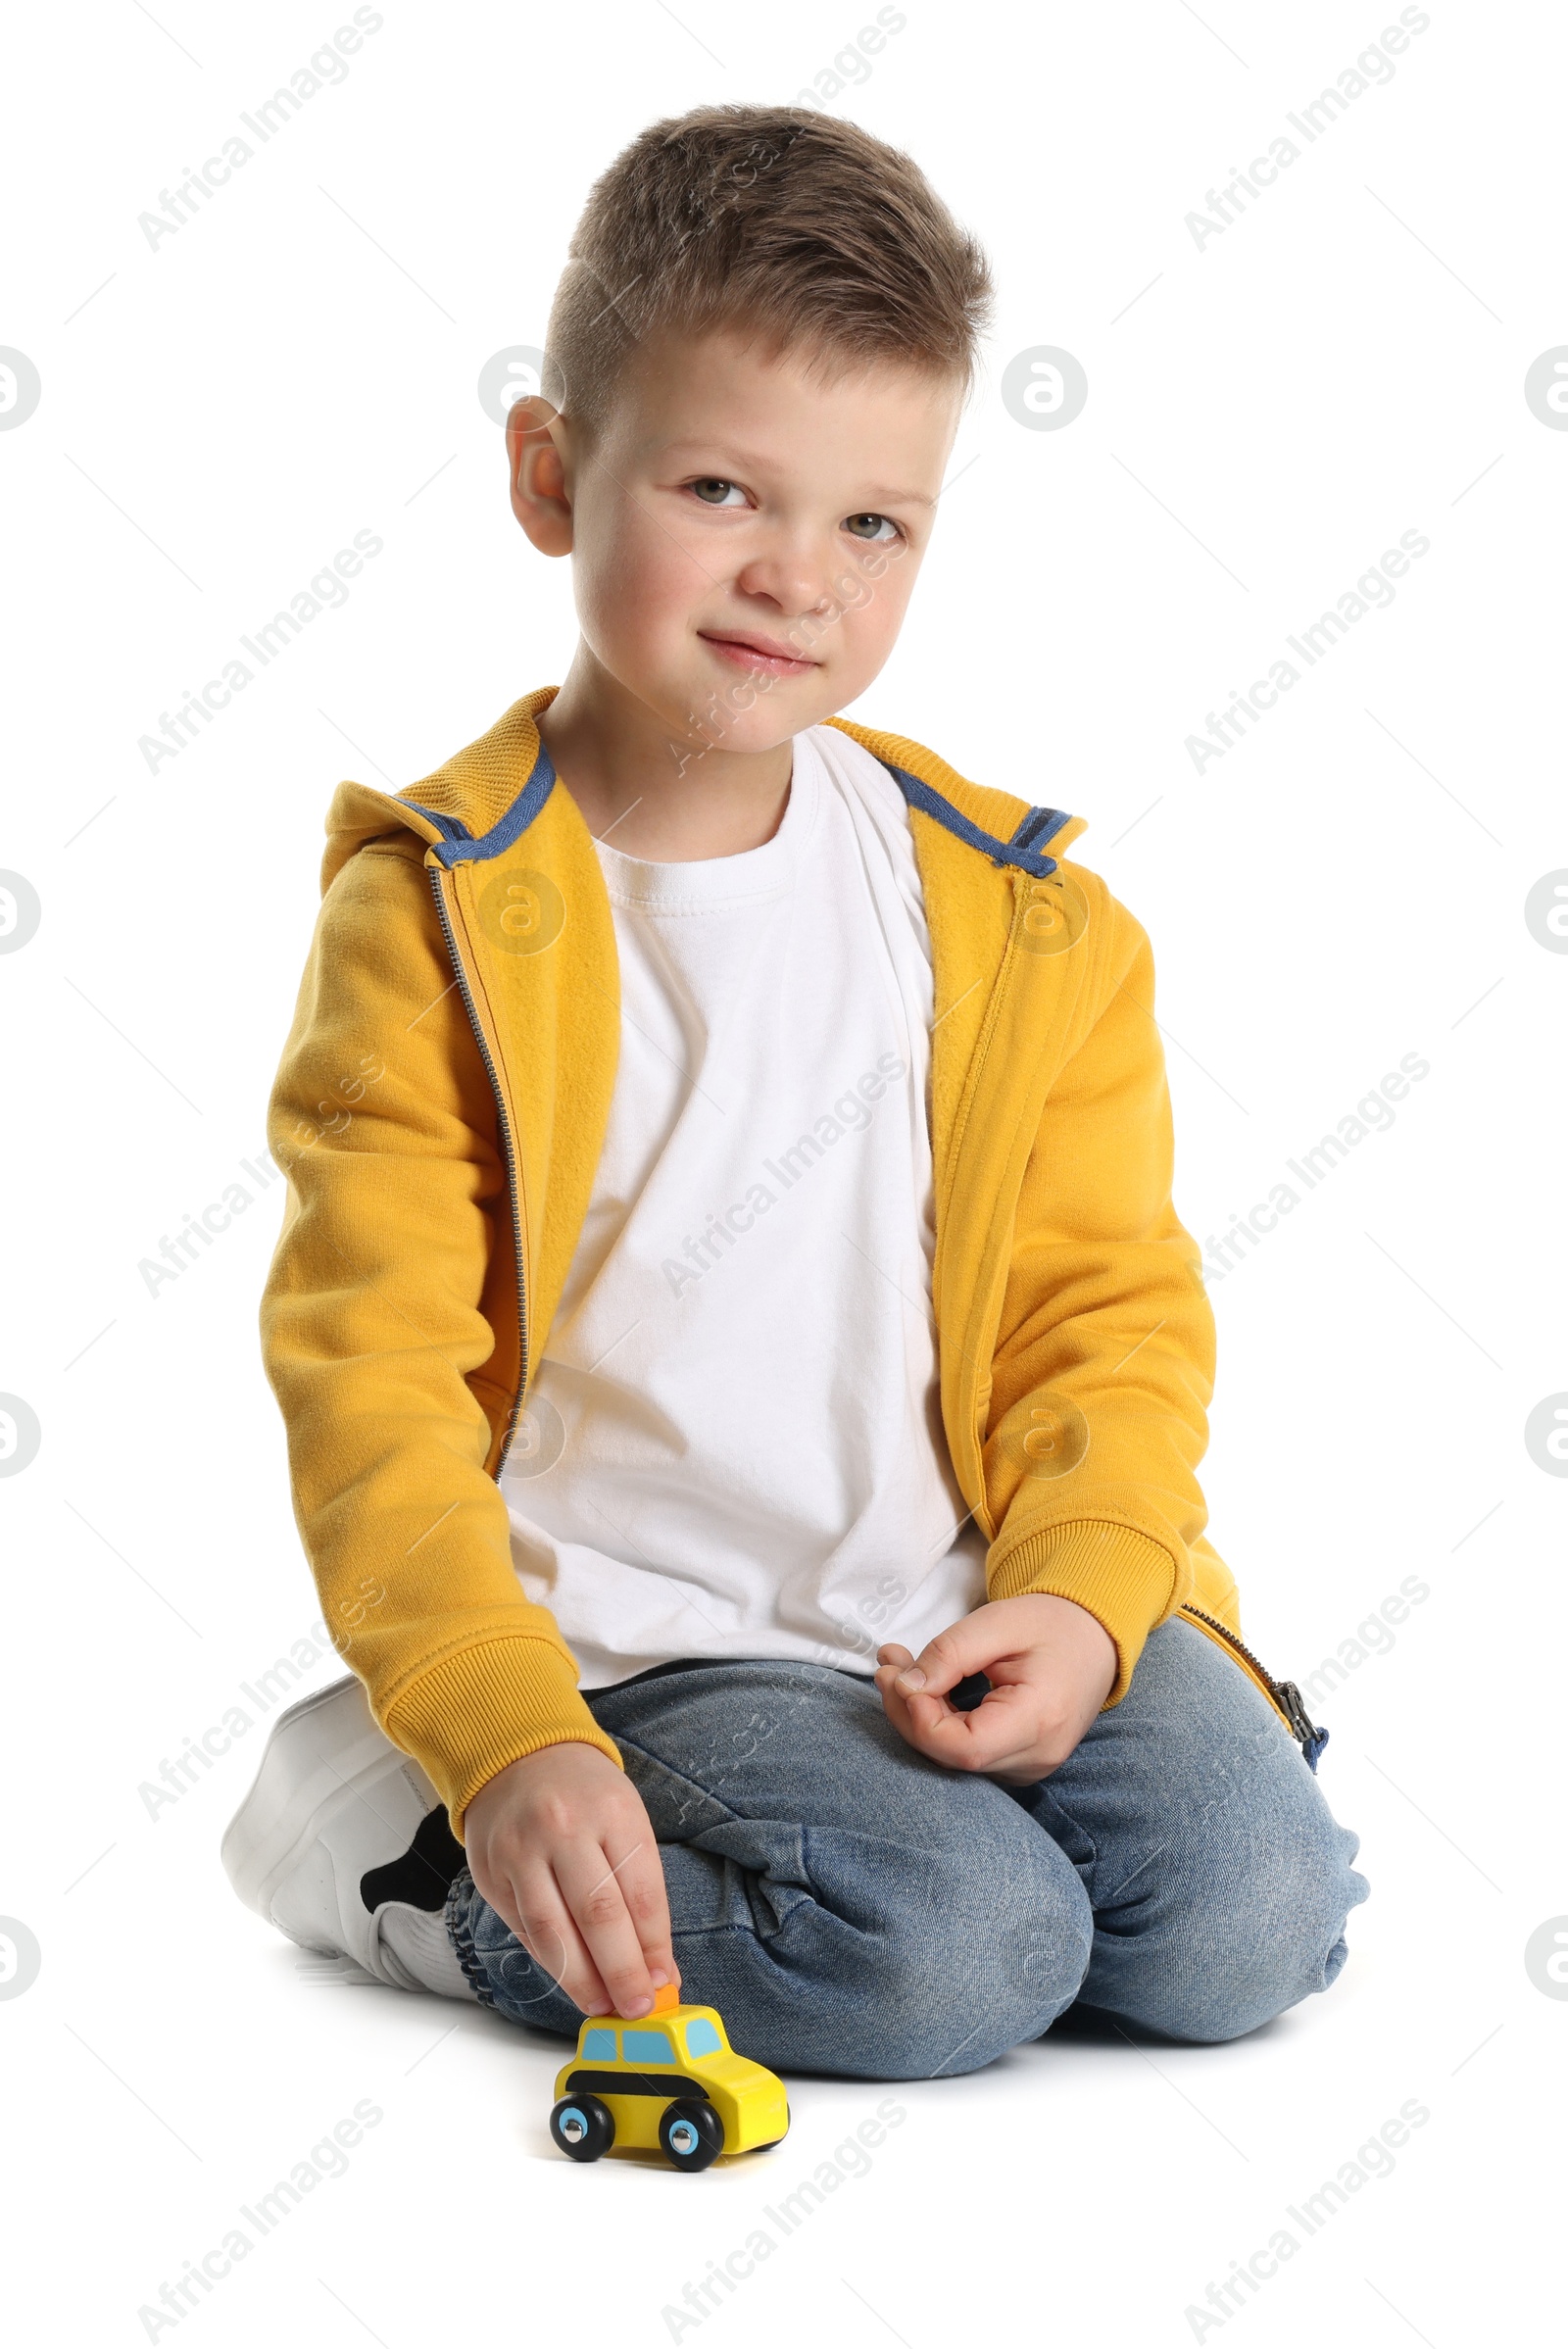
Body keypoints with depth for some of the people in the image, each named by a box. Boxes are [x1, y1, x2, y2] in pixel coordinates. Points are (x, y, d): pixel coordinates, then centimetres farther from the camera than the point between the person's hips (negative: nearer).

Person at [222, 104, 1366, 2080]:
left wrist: (1082, 1600, -13)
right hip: (637, 1636, -3)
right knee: (948, 1953, -25)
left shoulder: (1015, 917, 4)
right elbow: (373, 1389, -13)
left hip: (976, 1603, 4)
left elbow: (1110, 1310, 6)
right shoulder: (434, 922, -9)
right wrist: (510, 1746, -25)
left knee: (1248, 1922, -16)